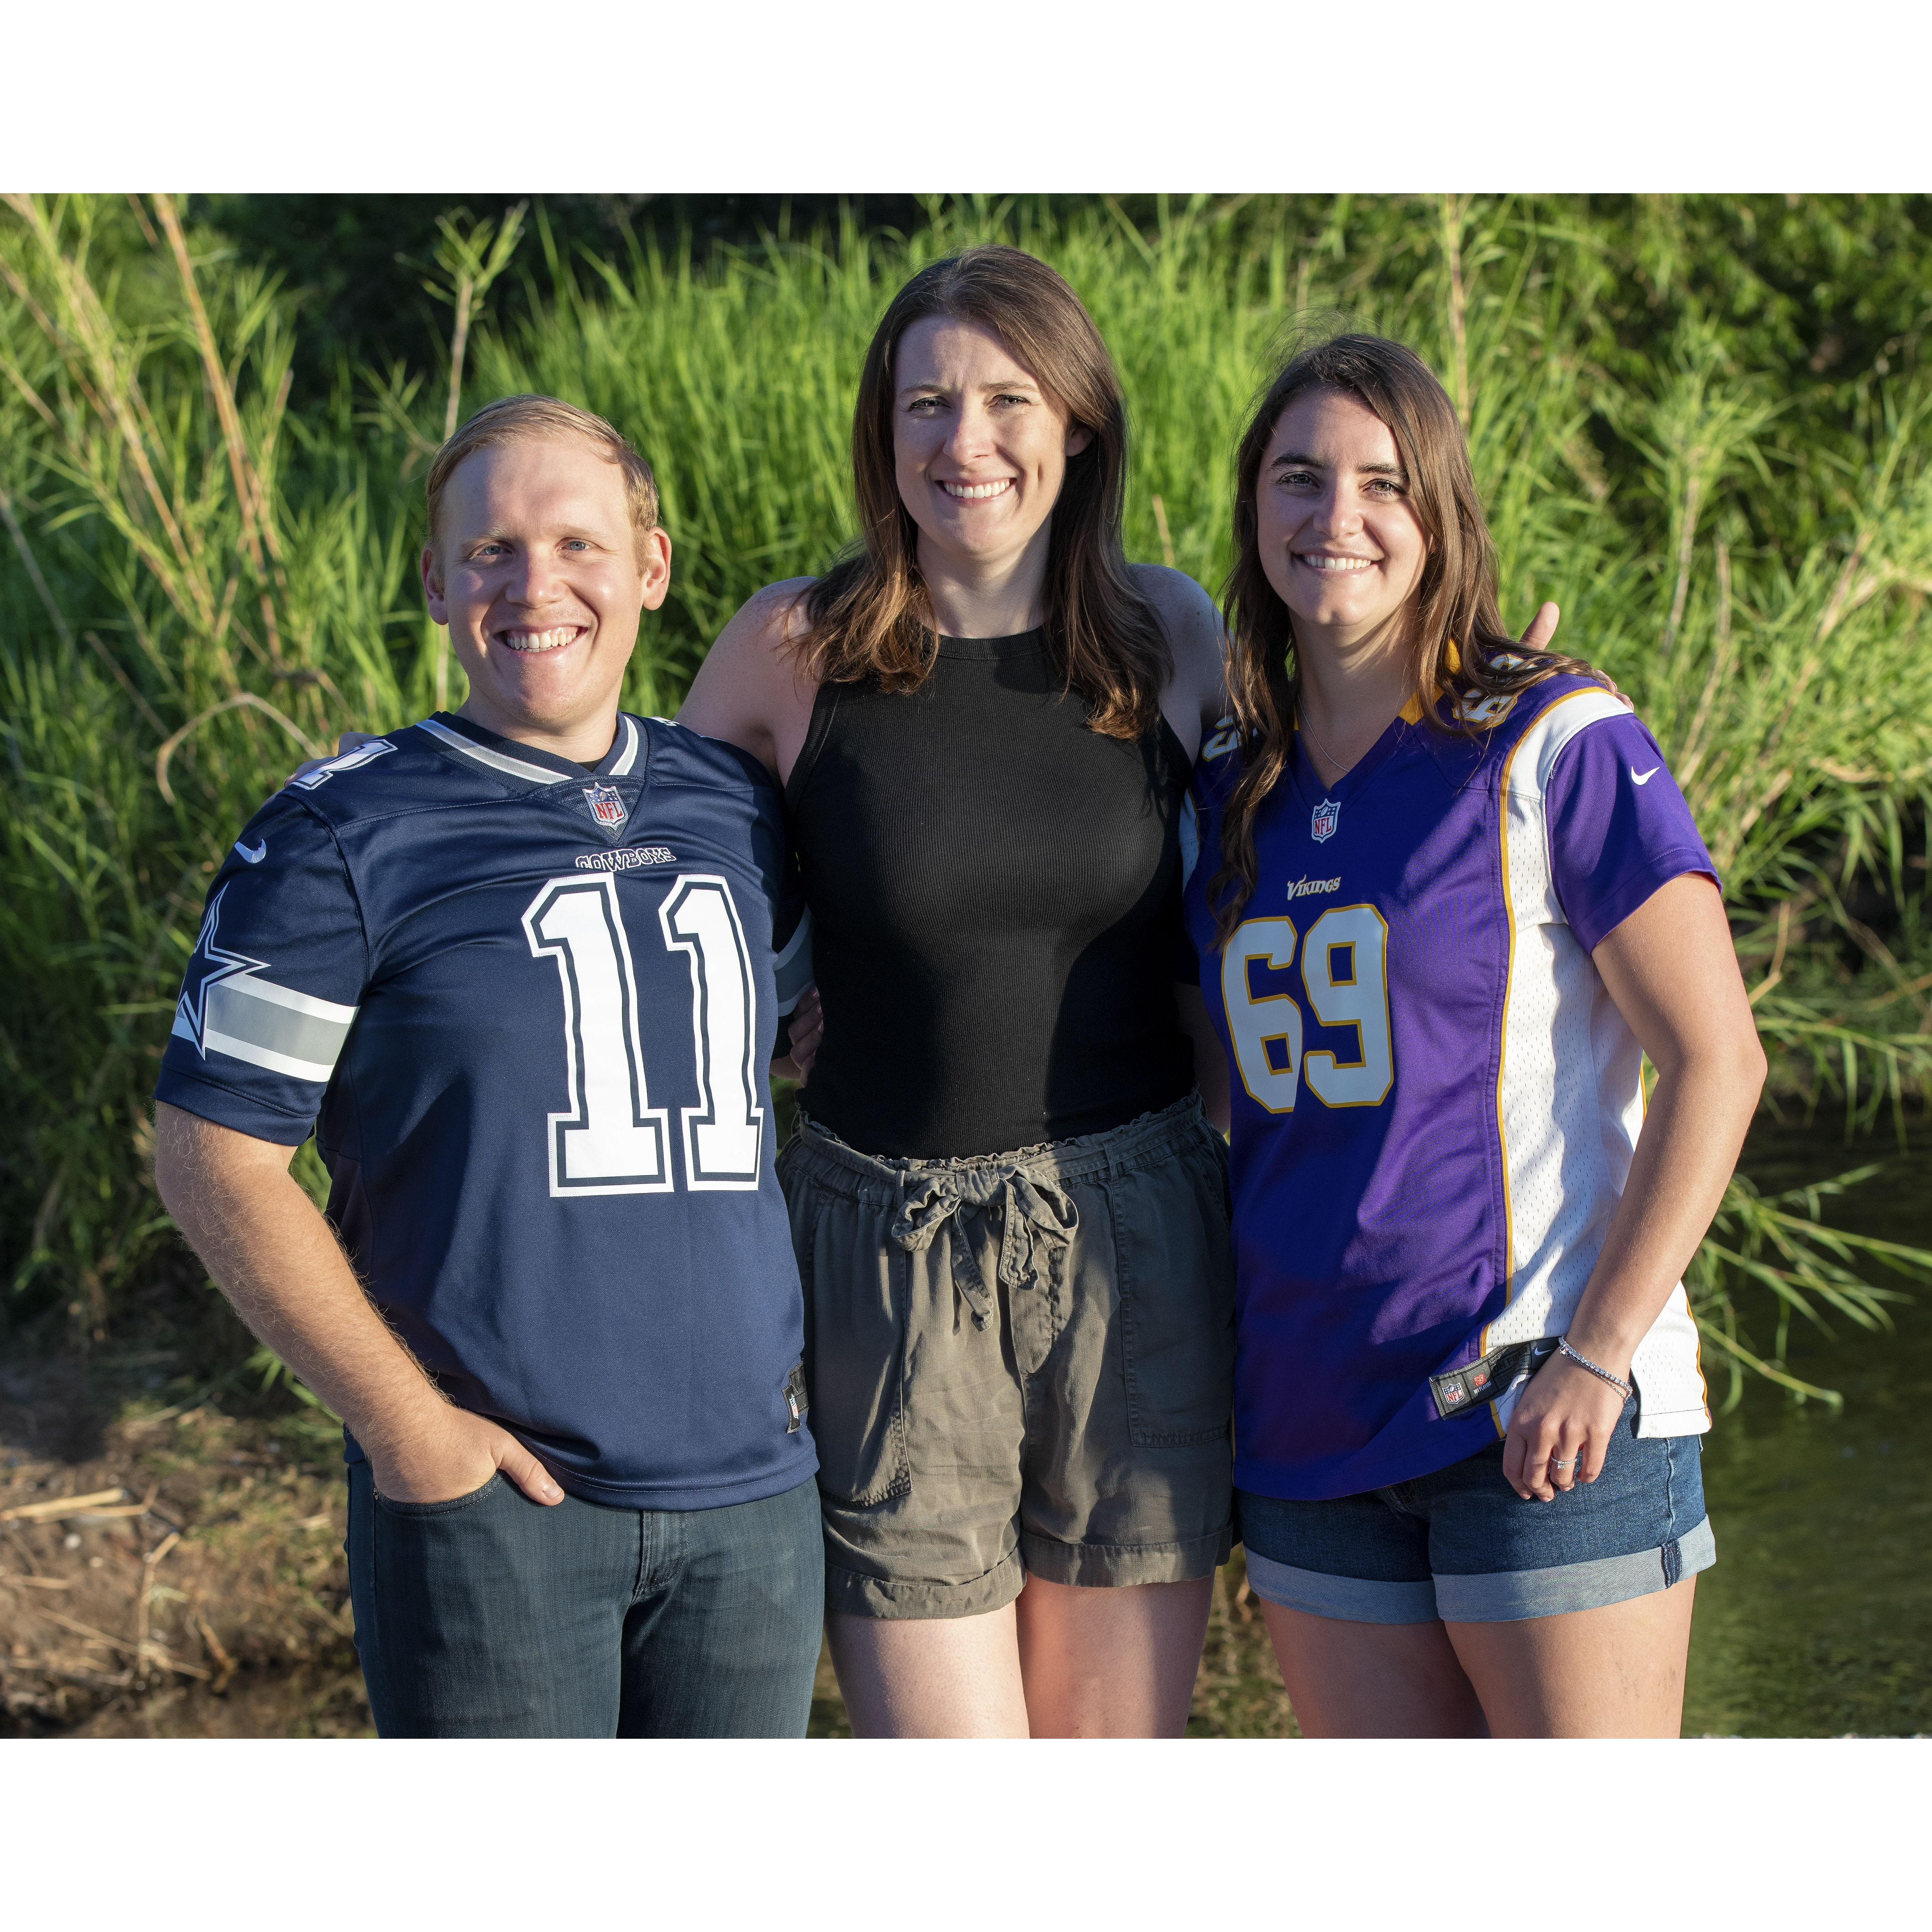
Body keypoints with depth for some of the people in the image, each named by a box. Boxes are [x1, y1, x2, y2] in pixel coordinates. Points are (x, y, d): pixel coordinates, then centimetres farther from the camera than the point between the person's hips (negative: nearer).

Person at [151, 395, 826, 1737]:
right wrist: (404, 1424, -12)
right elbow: (215, 1152, -7)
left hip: (754, 1489, 5)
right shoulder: (347, 836, -4)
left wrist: (792, 1355, 11)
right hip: (489, 1488, -4)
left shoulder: (736, 810, 10)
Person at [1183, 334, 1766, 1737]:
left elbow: (1717, 1060, -10)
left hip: (1544, 1419, -6)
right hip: (1310, 1432, 6)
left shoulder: (1555, 746, -7)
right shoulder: (1229, 790, 11)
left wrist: (1600, 1354, -15)